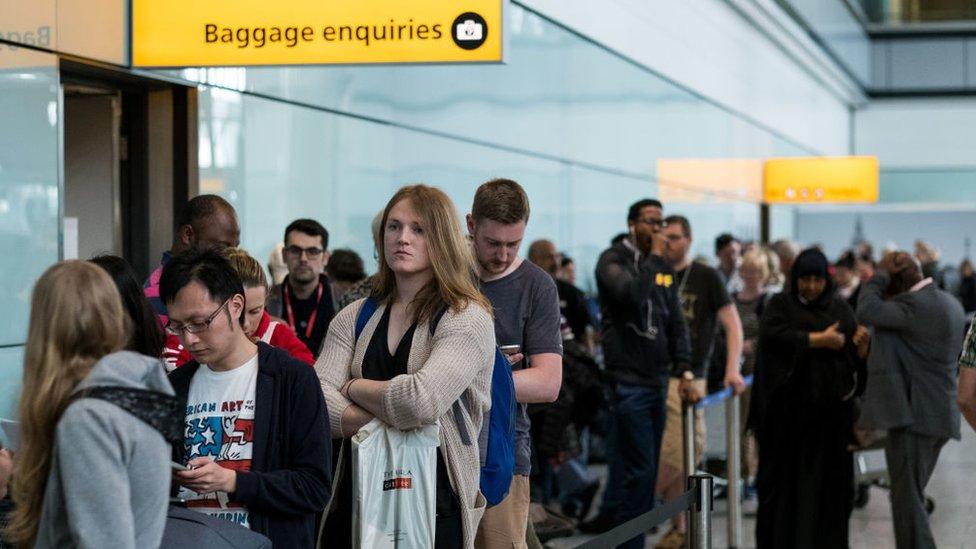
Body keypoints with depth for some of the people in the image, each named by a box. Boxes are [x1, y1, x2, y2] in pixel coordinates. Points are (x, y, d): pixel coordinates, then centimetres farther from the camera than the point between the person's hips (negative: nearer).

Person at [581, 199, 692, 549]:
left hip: (657, 379, 7)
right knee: (640, 468, -10)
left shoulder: (662, 268, 16)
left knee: (642, 467, 9)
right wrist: (654, 257, -13)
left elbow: (676, 323, 15)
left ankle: (611, 520, 21)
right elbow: (632, 294, -25)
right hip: (630, 378, -7)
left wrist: (685, 371, 5)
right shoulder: (613, 260, -5)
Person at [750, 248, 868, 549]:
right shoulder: (780, 305, 4)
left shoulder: (841, 309, 12)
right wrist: (820, 340, -17)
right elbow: (773, 335, -16)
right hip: (789, 408, -2)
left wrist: (862, 345, -15)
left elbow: (856, 355, 8)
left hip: (830, 408, 2)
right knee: (786, 476, 0)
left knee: (828, 478, 2)